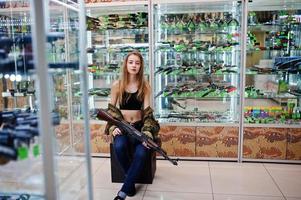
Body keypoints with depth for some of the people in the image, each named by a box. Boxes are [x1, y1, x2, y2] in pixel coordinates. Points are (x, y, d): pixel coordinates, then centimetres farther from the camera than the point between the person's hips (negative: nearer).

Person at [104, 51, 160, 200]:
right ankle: (131, 180, -6)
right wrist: (113, 127, -14)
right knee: (119, 146, -34)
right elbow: (111, 109, 4)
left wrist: (147, 133, -19)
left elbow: (147, 111, -5)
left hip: (140, 125, 0)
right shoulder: (117, 85, 1)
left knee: (141, 153, -30)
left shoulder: (145, 86, 1)